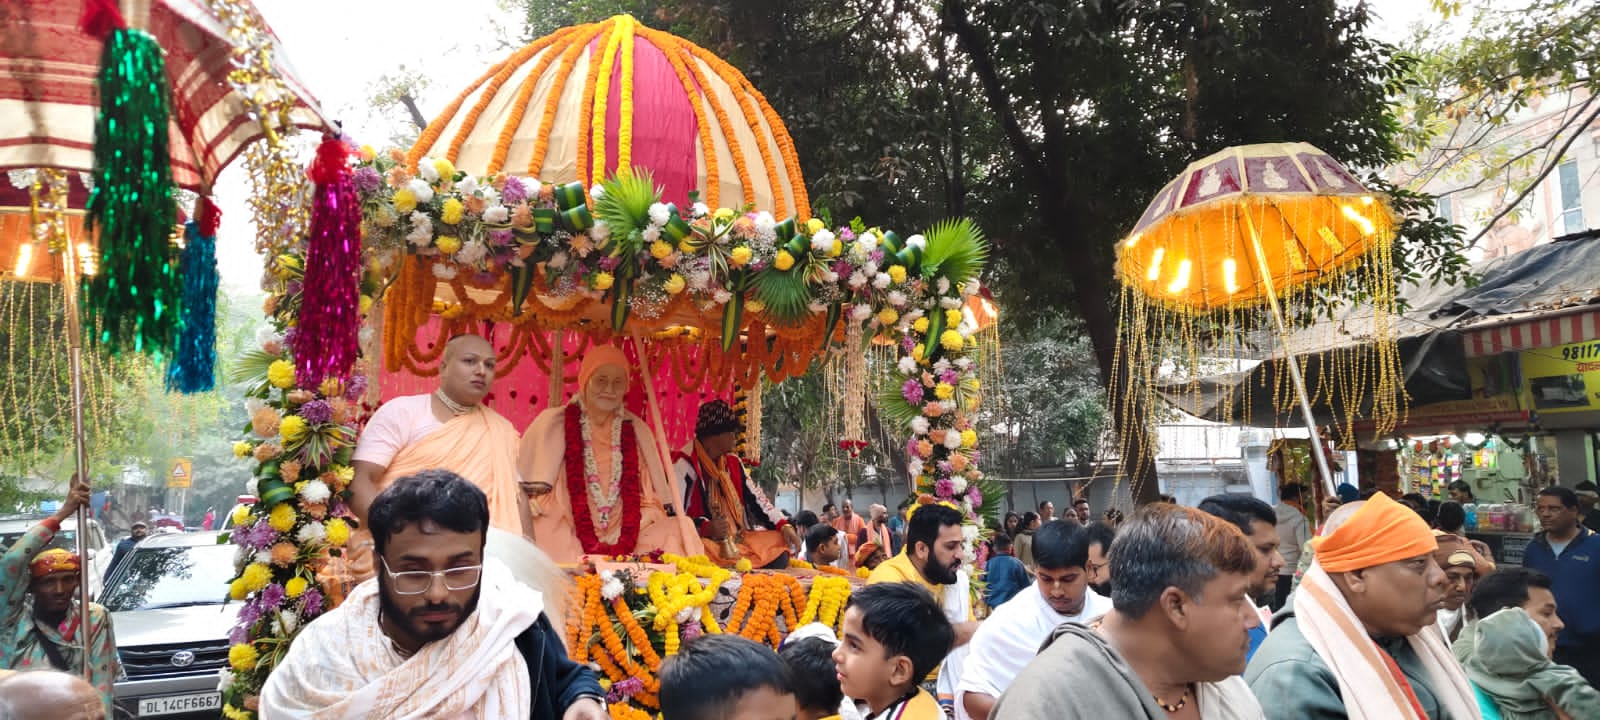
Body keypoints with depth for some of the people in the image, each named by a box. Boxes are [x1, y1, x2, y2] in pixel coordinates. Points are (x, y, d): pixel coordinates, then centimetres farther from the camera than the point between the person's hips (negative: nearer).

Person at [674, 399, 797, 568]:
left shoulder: (733, 463, 15)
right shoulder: (684, 465, -11)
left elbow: (755, 498, 14)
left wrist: (784, 526, 1)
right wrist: (706, 527, -31)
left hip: (736, 539, 9)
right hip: (703, 541, -8)